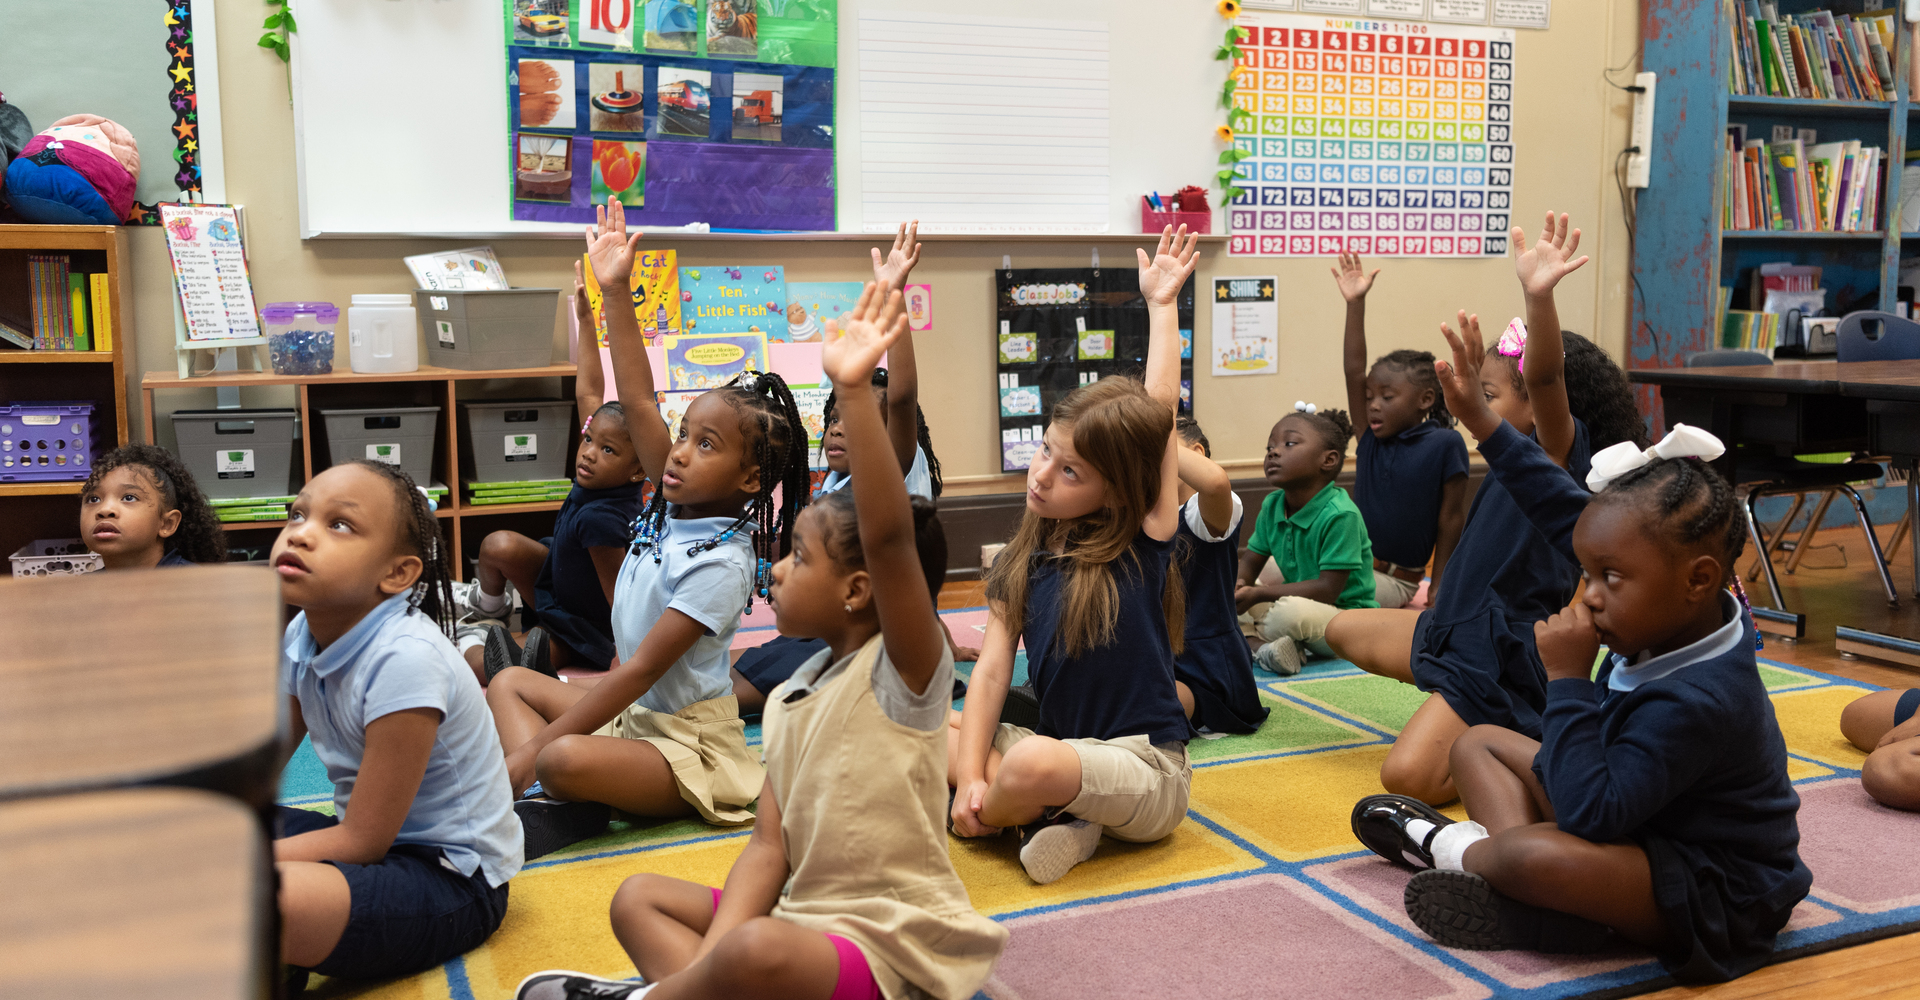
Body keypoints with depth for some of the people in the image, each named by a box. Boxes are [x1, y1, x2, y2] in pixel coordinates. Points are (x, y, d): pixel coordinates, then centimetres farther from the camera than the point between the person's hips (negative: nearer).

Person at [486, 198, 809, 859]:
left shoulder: (721, 563, -22)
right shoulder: (675, 503, 1)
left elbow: (640, 671, -24)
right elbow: (637, 402, 2)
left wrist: (529, 755, -22)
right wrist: (615, 294, -2)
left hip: (689, 740, -10)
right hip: (632, 709, 10)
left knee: (565, 760, -38)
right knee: (508, 682, 14)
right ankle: (544, 802, -9)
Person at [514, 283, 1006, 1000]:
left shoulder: (905, 671, -15)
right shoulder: (790, 698, 9)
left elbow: (890, 536, -34)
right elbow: (769, 846, 2)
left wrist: (856, 391, -42)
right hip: (801, 914, 9)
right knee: (638, 898, 11)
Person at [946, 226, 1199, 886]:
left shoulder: (1144, 542, -8)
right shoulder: (1022, 566, 4)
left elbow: (1160, 411, -12)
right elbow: (991, 671, -1)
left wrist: (1161, 305, -5)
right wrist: (971, 778, -13)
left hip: (1145, 771, -6)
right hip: (1064, 754, 6)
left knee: (1036, 763, -36)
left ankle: (991, 819, -2)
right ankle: (1061, 818, -14)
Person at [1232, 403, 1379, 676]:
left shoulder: (1340, 515, -23)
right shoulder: (1272, 505, 1)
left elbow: (1327, 591, -25)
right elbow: (1250, 562, 9)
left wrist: (1258, 594, -25)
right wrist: (1235, 583, -17)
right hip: (1302, 603, 9)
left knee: (1291, 612, -40)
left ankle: (1256, 638, -10)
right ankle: (1266, 647, -17)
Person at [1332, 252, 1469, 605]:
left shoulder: (1445, 444, -9)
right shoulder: (1372, 437, 4)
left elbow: (1451, 517, -6)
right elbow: (1354, 371, -2)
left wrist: (1438, 587, -4)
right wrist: (1355, 303, -6)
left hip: (1394, 580, -6)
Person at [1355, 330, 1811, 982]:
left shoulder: (1696, 702, -33)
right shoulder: (1676, 617, -7)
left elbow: (1589, 817, -36)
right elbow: (1568, 513, 2)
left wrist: (1567, 680, -32)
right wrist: (1478, 417, 2)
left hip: (1712, 900, -10)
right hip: (1634, 814, 10)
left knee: (1535, 857, -39)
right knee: (1476, 744, 13)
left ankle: (1458, 849, -3)